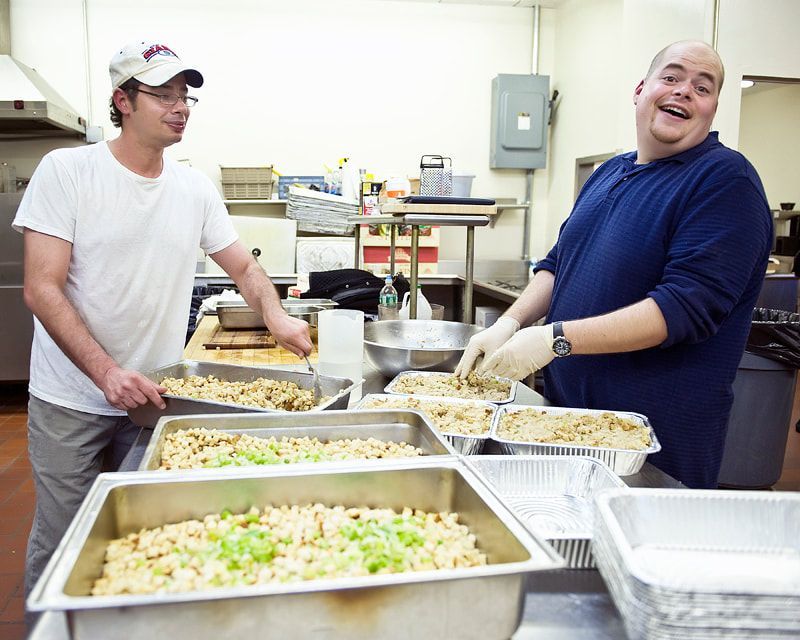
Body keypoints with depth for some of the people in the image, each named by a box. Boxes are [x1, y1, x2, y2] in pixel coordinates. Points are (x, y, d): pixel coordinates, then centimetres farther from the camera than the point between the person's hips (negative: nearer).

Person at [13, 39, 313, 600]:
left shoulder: (196, 189, 3)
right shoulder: (66, 170, -9)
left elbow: (244, 266, 10)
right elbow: (42, 289, -13)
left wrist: (275, 314, -11)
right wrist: (107, 372, -24)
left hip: (156, 397, 3)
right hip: (72, 402, -3)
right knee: (61, 545, 8)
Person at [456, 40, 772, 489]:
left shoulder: (726, 180, -12)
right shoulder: (609, 174, 11)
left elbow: (687, 305, -23)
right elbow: (558, 263, 15)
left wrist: (556, 338, -27)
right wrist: (511, 322, -3)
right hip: (566, 410, 7)